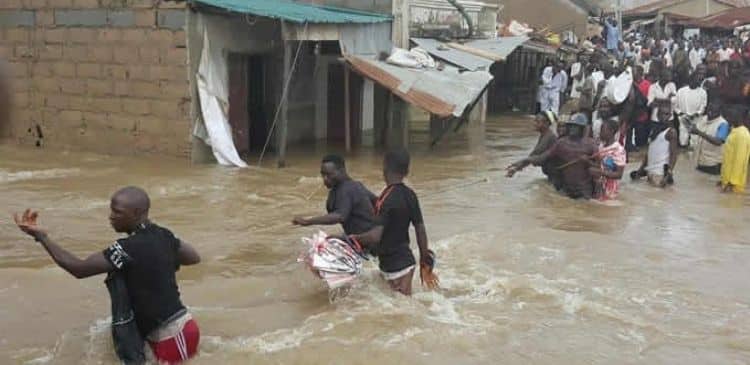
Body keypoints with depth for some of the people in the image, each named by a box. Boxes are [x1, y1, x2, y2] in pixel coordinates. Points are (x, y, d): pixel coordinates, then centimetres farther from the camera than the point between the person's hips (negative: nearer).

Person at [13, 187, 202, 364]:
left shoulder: (130, 248, -21)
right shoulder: (163, 235, 4)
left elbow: (78, 268, -17)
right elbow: (194, 258, 20)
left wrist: (40, 236, -11)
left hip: (173, 337, -9)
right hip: (177, 330, 9)